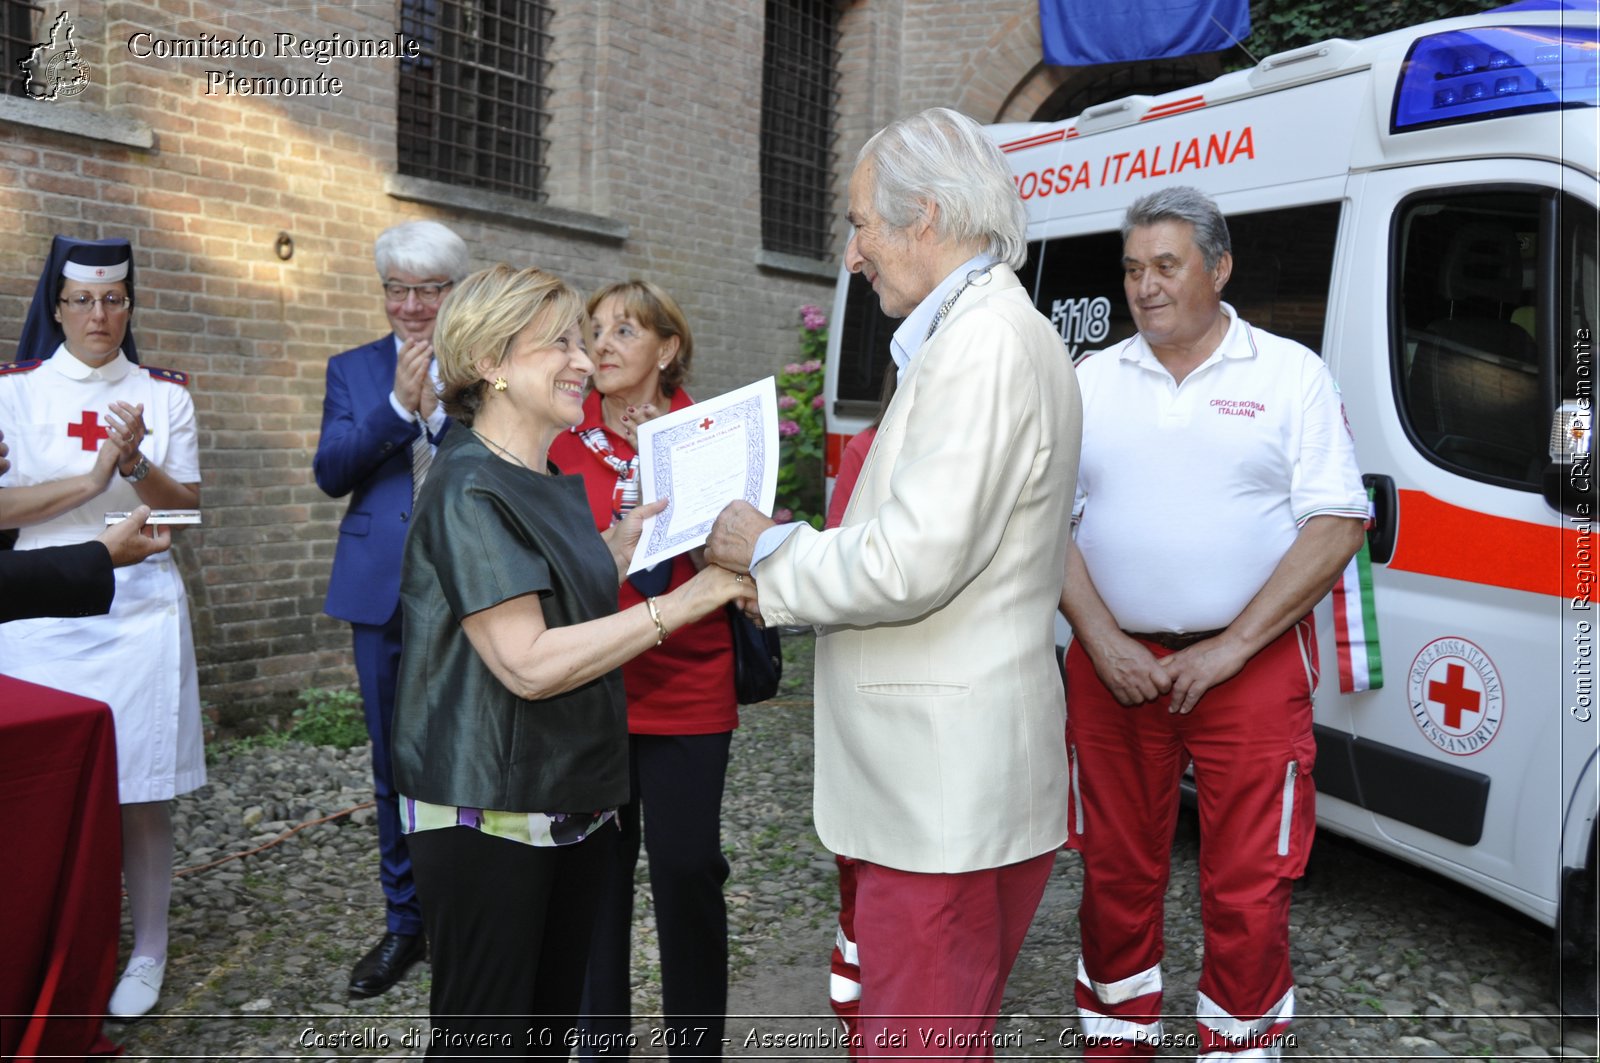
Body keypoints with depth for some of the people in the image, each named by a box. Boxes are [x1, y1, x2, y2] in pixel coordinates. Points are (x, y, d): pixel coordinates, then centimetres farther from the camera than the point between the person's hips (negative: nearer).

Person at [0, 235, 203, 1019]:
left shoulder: (164, 394, 7)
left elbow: (187, 508, 4)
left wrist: (136, 466, -15)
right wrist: (92, 479, -17)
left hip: (140, 608, 0)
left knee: (142, 789, 0)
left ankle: (147, 953, 14)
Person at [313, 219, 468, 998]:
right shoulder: (354, 370, 11)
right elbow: (330, 471, -2)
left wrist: (438, 408, -18)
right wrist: (398, 403, -13)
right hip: (383, 592, 3)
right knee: (395, 767, 12)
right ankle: (405, 923, 28)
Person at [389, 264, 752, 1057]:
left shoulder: (559, 484, 12)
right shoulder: (470, 491, -16)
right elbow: (528, 663, -25)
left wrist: (622, 544, 7)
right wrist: (685, 600, -25)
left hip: (574, 804, 8)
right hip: (488, 815, -8)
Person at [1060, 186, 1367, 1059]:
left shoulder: (1290, 374, 1)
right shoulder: (1091, 381, 8)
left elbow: (1336, 524, -5)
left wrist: (1229, 648, -12)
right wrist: (1104, 643, -8)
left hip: (1251, 667, -2)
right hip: (1111, 666, 3)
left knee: (1248, 887, 4)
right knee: (1117, 871, 12)